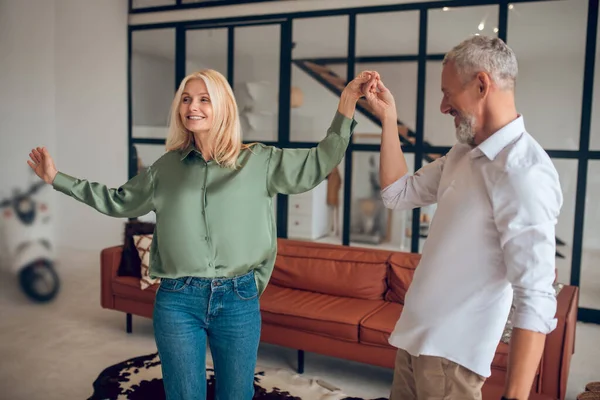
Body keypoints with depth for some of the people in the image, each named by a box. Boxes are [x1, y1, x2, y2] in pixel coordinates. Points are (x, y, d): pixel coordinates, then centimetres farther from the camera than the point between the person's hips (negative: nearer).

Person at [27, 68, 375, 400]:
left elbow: (319, 163, -3)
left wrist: (346, 105, -11)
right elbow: (120, 201, 17)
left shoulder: (258, 161, -1)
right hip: (177, 301, 1)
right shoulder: (167, 167, 5)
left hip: (238, 301, -1)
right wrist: (58, 178, 17)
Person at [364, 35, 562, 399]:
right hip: (415, 334, 8)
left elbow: (536, 299, -25)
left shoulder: (523, 171, -21)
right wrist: (388, 117, 10)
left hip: (450, 350, -8)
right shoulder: (463, 153, 7)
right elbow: (399, 193, 14)